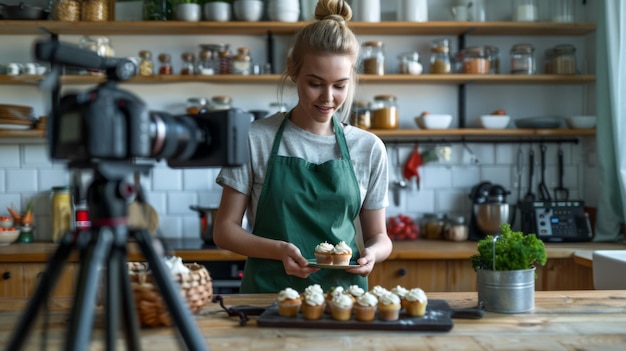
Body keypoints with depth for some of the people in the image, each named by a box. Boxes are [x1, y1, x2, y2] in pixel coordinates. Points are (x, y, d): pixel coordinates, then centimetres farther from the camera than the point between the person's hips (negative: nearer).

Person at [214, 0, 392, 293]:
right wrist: (279, 249, -14)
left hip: (344, 289, 3)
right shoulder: (255, 139, 1)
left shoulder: (369, 148, 8)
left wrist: (372, 252, -8)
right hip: (269, 290, -2)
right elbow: (224, 230, 3)